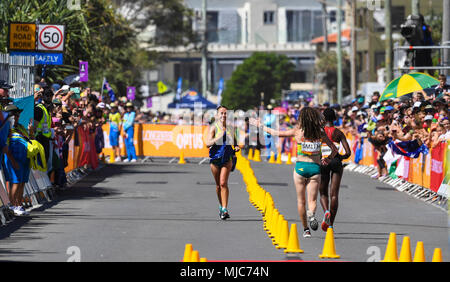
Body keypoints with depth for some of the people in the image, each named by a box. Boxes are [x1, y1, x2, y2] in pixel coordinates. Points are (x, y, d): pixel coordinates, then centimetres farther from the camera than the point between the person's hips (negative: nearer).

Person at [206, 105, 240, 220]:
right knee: (218, 185, 10)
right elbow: (208, 144, -15)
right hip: (215, 159, 0)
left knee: (223, 183, -14)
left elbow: (235, 142, 21)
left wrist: (236, 148, 0)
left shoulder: (231, 128, 5)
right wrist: (219, 137, -26)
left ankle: (224, 210, -17)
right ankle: (221, 206, 29)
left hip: (227, 159, 0)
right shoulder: (214, 128, -5)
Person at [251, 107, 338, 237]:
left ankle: (306, 230, 14)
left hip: (300, 167, -1)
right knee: (312, 199, 2)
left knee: (301, 200, 12)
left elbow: (276, 133, 2)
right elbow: (334, 150, 7)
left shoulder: (297, 131, -5)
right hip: (315, 168, 1)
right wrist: (328, 159, 26)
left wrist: (260, 125, 15)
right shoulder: (320, 133, 2)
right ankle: (311, 214, -32)